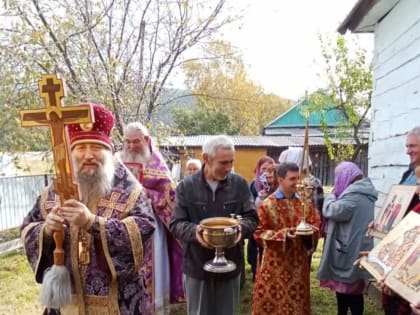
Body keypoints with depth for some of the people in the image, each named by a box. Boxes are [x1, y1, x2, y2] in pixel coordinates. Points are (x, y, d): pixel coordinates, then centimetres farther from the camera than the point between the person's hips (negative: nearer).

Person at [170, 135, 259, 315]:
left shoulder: (240, 184, -2)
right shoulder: (186, 187, -5)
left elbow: (252, 217, -1)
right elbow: (176, 224, -6)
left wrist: (241, 228, -24)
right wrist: (194, 231, -27)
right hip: (197, 266, -1)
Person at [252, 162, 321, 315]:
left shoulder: (304, 202, 2)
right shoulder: (268, 204, -12)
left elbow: (316, 224, 10)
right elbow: (259, 232, -10)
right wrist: (282, 234, -21)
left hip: (298, 260, 4)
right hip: (275, 261, -4)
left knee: (297, 299, 16)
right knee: (272, 298, 6)